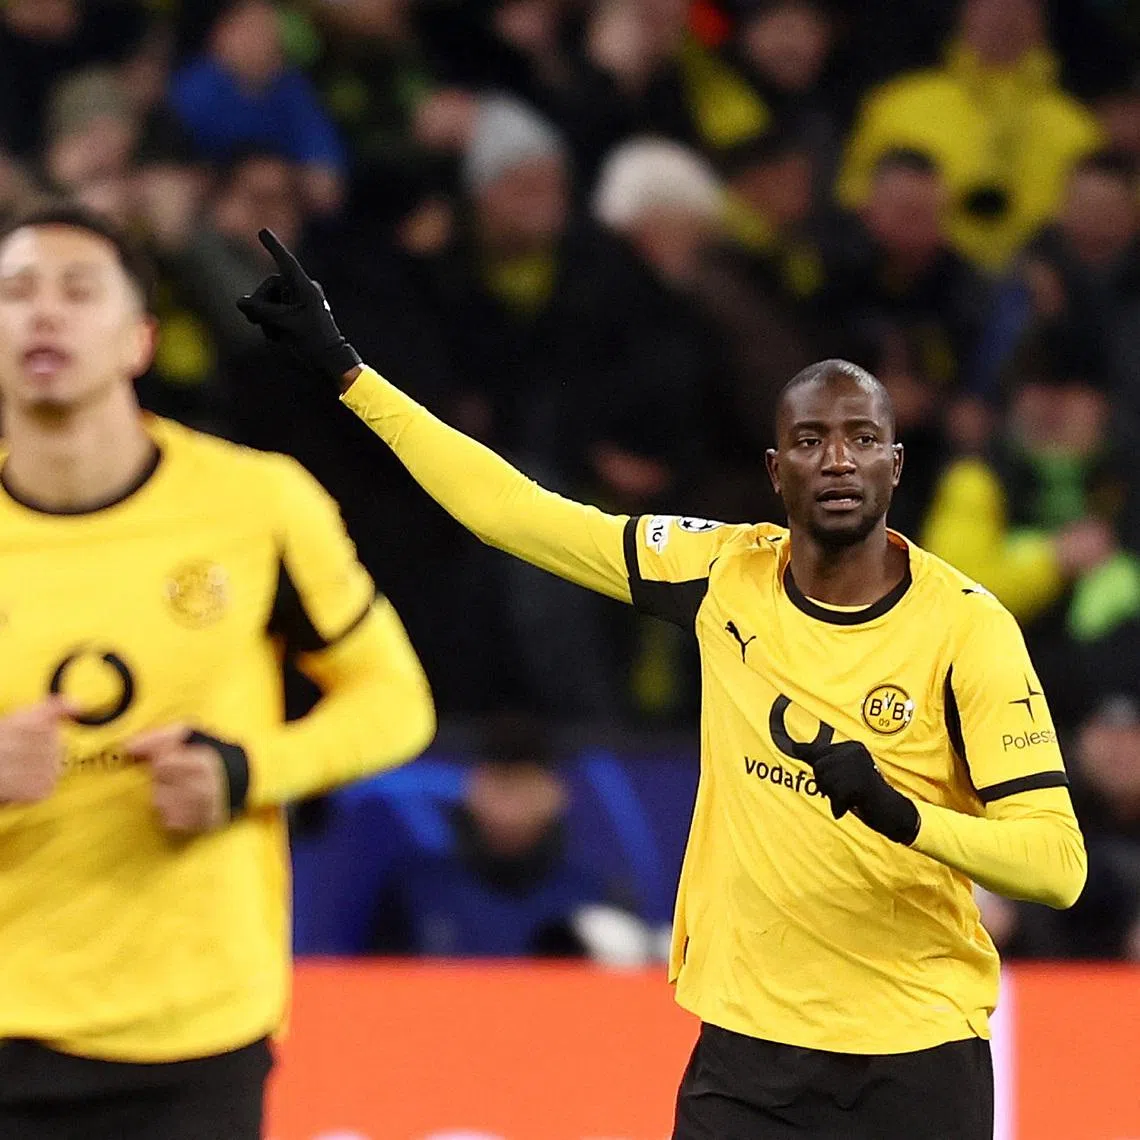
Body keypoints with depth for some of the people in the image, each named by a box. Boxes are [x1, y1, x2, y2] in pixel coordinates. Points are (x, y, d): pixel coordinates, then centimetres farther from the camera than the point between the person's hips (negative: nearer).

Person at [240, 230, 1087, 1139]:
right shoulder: (725, 573, 0)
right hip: (746, 1046, 3)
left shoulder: (966, 626, -10)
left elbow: (1057, 861, -14)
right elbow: (513, 511, 7)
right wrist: (341, 366, 7)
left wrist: (900, 814, -31)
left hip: (918, 1063, -3)